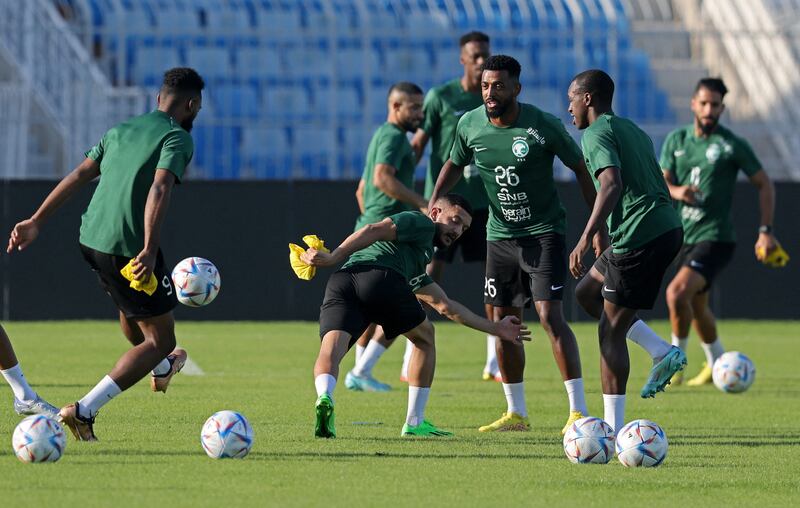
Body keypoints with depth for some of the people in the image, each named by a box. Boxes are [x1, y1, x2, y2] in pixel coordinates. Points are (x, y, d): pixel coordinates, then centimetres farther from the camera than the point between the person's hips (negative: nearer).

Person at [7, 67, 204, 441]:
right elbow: (159, 189, -22)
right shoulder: (177, 139, -7)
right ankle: (85, 410, -12)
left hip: (91, 239, 8)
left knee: (130, 309, 35)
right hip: (130, 249, -8)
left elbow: (78, 176, 12)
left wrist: (37, 221, 11)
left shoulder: (121, 130, 15)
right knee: (160, 340, 2)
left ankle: (160, 368, 64)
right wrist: (149, 252, -31)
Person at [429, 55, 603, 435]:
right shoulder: (470, 125, -4)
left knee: (550, 315, -17)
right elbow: (454, 165, 15)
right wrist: (433, 203, -1)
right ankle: (516, 414, 21)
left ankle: (579, 411, -16)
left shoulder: (543, 126, -16)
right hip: (500, 234, 5)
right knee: (504, 322, 8)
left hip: (544, 232, -5)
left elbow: (581, 169, -6)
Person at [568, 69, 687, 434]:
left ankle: (613, 429, -3)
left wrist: (585, 239, -27)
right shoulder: (632, 131, 22)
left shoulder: (597, 134, -6)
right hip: (668, 228, 9)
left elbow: (612, 185, -23)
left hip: (639, 236, -9)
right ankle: (663, 352, 10)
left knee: (610, 332, -2)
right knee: (587, 291, 22)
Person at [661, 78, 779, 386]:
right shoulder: (676, 140, 7)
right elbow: (661, 184, 4)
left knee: (677, 293, -24)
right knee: (696, 307, 19)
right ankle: (716, 363, 40)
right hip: (685, 237, 6)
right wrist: (676, 191, -20)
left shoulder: (732, 145, -7)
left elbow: (764, 185, -1)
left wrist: (766, 230, -8)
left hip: (715, 238, -6)